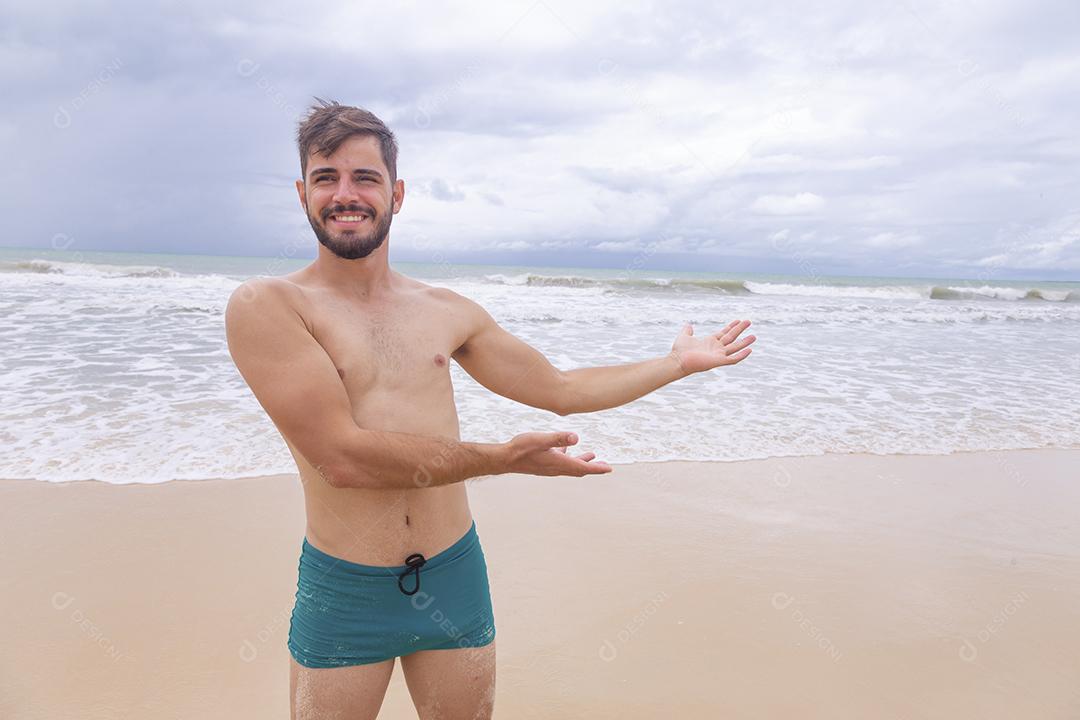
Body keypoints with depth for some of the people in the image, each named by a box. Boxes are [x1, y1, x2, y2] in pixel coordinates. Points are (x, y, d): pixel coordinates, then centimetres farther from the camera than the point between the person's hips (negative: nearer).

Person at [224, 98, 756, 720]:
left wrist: (681, 362, 17)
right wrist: (504, 458, -19)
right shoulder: (265, 307, -10)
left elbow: (562, 389, 12)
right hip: (342, 593, -3)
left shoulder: (448, 312, 4)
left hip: (456, 577, 4)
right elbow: (342, 457, -20)